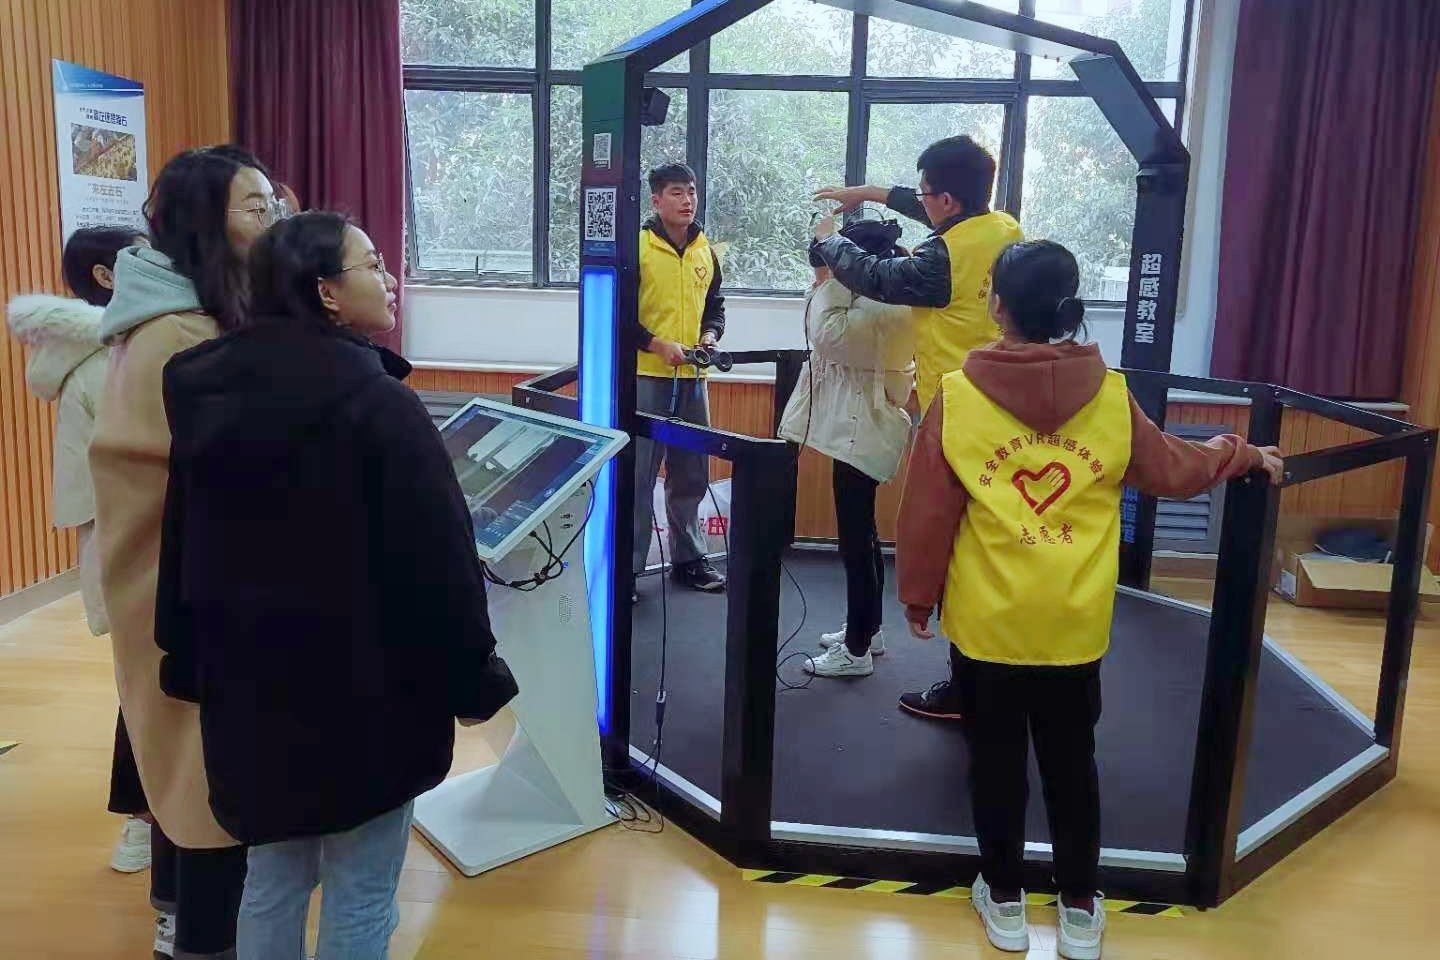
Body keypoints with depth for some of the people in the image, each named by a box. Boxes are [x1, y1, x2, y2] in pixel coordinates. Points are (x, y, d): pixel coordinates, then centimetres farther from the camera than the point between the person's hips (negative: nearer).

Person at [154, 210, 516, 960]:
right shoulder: (375, 402, -18)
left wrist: (192, 666, 20)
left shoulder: (209, 393, 4)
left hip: (248, 680, 7)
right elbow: (439, 557, -18)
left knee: (273, 876, 21)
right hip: (362, 688, -7)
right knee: (360, 892, 8)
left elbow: (183, 548, 11)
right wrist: (471, 675, -7)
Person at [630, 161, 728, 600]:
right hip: (645, 376, -6)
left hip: (691, 378, 6)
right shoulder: (637, 246, -6)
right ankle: (628, 565, 6)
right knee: (637, 475, -3)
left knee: (691, 474, 13)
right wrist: (657, 344, -16)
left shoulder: (705, 251, 12)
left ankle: (688, 558, 25)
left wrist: (711, 335, 2)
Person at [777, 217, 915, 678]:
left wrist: (829, 281, -18)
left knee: (855, 539, -5)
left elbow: (829, 336, -28)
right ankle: (867, 629, 31)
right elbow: (829, 335, 19)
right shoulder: (876, 298, 13)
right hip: (858, 430, 11)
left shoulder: (886, 306, -20)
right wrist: (826, 282, 8)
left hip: (862, 434, -11)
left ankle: (857, 650, 4)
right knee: (861, 534, 19)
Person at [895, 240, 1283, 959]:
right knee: (1071, 759, 17)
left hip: (987, 619, -2)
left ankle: (1004, 900, 29)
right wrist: (1244, 456, 27)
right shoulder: (1110, 395, -5)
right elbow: (1175, 470, 8)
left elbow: (926, 512, -7)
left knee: (996, 758, 15)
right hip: (1075, 621, 2)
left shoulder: (957, 395, -12)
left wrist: (917, 597, 7)